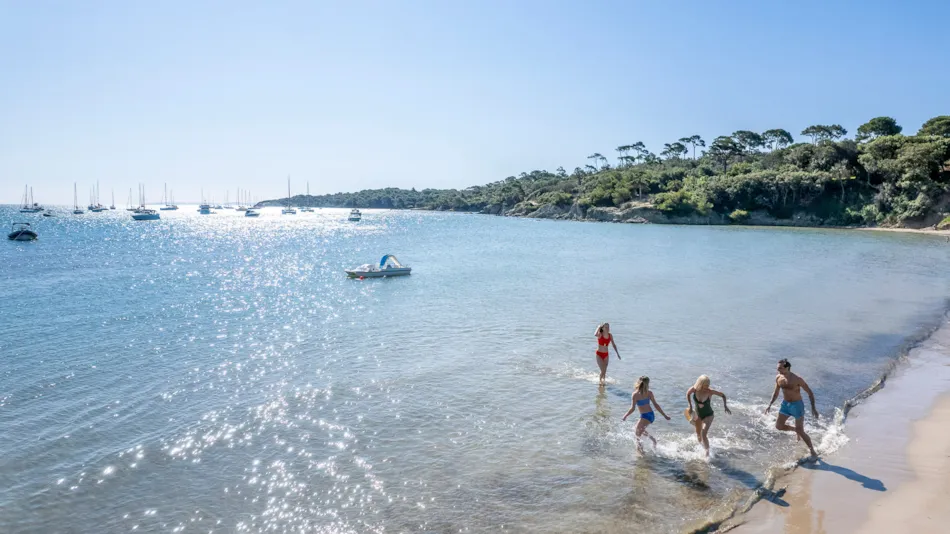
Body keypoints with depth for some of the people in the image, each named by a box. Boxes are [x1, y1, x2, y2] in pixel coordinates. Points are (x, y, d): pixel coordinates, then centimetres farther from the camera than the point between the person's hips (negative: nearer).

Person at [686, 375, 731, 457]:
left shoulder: (710, 391, -26)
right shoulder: (694, 389, -21)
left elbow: (723, 395, -10)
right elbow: (688, 394, 1)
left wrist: (725, 405, -19)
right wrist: (690, 406, -3)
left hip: (708, 415, -3)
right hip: (697, 414, 3)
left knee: (704, 434, -19)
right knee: (698, 434, 19)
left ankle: (707, 452, 0)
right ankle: (702, 447, 47)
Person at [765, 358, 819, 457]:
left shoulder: (797, 379, -22)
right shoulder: (778, 378, -4)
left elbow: (810, 392, -14)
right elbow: (776, 392, 11)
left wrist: (813, 408, -17)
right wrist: (770, 405, 6)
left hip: (797, 405, -6)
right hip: (785, 404, 6)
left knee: (800, 431, -5)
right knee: (778, 426, 5)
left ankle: (812, 450, 14)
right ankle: (796, 430, 32)